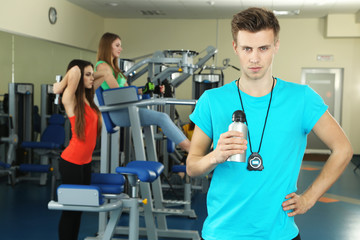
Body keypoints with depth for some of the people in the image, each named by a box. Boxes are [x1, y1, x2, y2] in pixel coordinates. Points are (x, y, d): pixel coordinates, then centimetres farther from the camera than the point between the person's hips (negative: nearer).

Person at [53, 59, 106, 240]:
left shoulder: (88, 97, 8)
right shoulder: (70, 99, -14)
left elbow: (103, 75, 19)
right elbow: (74, 71, -31)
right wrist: (59, 87, -14)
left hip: (86, 162, 8)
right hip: (71, 162, -8)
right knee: (70, 209, 2)